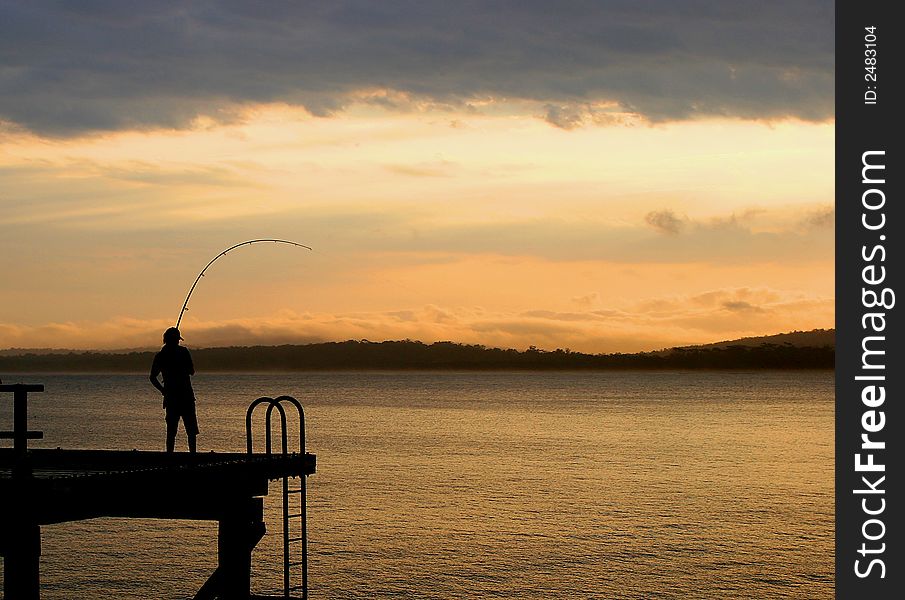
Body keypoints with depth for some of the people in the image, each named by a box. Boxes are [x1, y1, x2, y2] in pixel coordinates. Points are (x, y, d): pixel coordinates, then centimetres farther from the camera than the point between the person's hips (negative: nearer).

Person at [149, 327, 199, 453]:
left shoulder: (160, 356, 5)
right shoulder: (183, 351, -5)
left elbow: (153, 378, 7)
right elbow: (192, 371, 1)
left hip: (170, 398, 3)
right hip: (186, 396, -3)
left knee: (171, 431, 7)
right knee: (191, 431, 2)